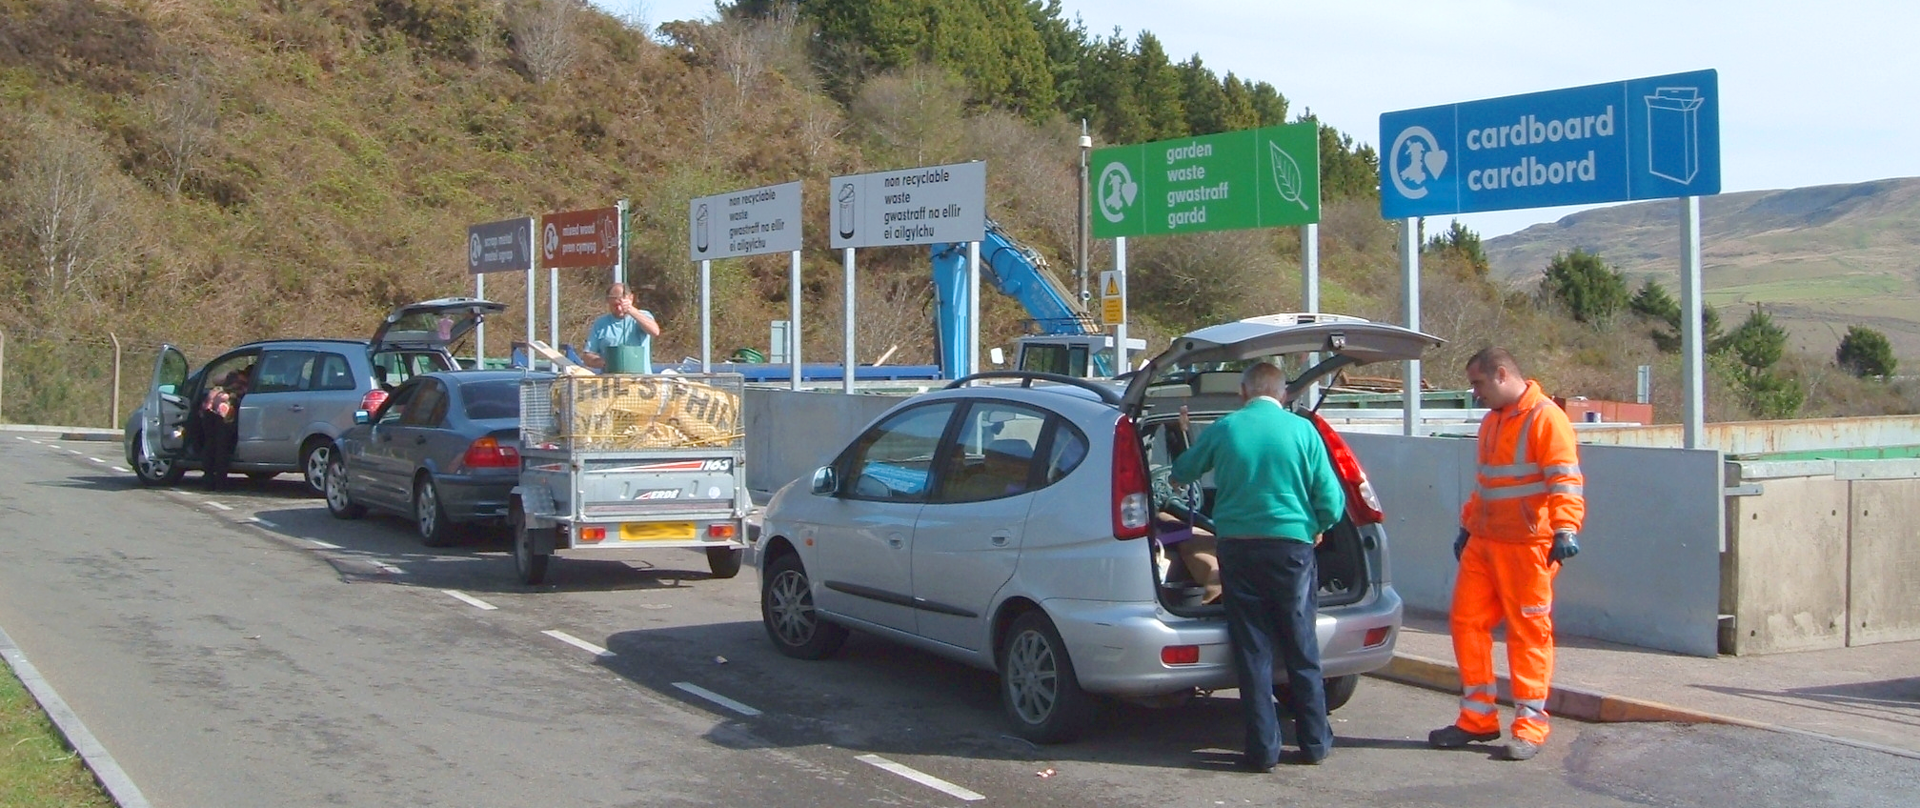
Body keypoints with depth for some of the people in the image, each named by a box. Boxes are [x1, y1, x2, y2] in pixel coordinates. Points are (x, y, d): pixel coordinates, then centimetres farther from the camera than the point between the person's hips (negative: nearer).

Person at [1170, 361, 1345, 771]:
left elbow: (1181, 473, 15)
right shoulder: (1302, 430, -2)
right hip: (1290, 545, 0)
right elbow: (1331, 500, -2)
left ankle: (1263, 748, 6)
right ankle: (1314, 741, 18)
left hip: (1237, 546, 0)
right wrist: (1315, 528, 19)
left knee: (1252, 649, 6)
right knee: (1301, 648, 11)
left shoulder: (1223, 429, 0)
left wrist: (1186, 434, 35)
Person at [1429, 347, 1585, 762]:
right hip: (1483, 542, 9)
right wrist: (1467, 526, 30)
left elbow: (1565, 479, -18)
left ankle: (1530, 723, 6)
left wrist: (1565, 528, -28)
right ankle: (1478, 717, 15)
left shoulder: (1545, 418, -9)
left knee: (1529, 631, -2)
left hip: (1527, 545, -9)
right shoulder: (1492, 421, 19)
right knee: (1466, 620, 7)